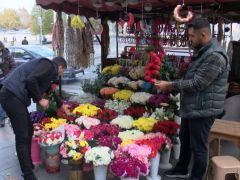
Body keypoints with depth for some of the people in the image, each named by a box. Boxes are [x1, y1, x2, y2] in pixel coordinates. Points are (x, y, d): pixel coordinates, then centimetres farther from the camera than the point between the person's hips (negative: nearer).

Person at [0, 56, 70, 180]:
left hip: (14, 97, 10)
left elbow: (49, 90, 39)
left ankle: (29, 164, 31)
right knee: (22, 137, -6)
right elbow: (30, 80, -22)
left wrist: (61, 105, 48)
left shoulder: (48, 69, 24)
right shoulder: (49, 65, -6)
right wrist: (40, 99, -11)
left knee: (28, 132, 19)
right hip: (12, 97, -10)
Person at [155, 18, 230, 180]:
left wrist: (170, 85, -19)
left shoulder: (215, 56, -23)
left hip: (203, 110, -10)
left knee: (198, 147, 4)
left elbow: (197, 83, -26)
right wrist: (173, 86, 9)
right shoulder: (202, 51, 11)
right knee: (185, 140, 23)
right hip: (191, 107, 11)